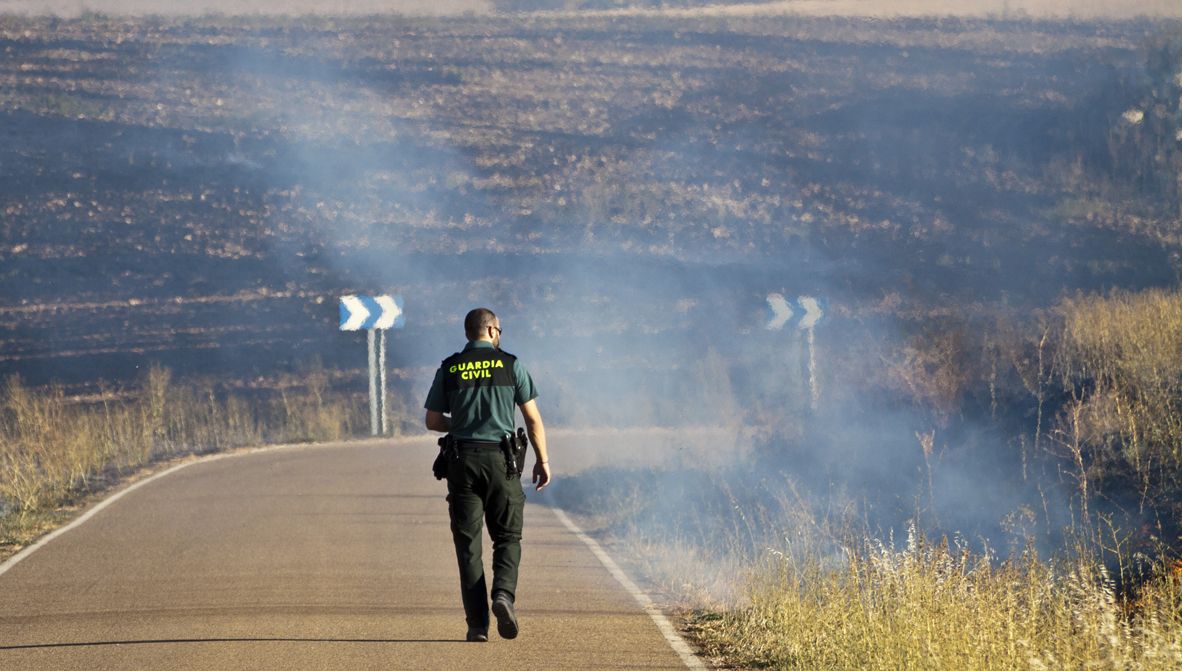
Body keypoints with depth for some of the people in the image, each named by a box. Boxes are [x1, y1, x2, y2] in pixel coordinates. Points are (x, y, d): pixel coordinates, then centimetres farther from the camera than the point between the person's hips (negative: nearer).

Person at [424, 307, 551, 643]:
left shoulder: (449, 369, 6)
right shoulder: (510, 364, 2)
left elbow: (432, 421, 8)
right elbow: (533, 419, 1)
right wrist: (542, 460, 9)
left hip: (462, 459, 1)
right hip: (500, 459, -1)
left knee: (468, 544, 3)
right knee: (507, 537, 10)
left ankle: (477, 624, -3)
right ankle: (504, 593, -17)